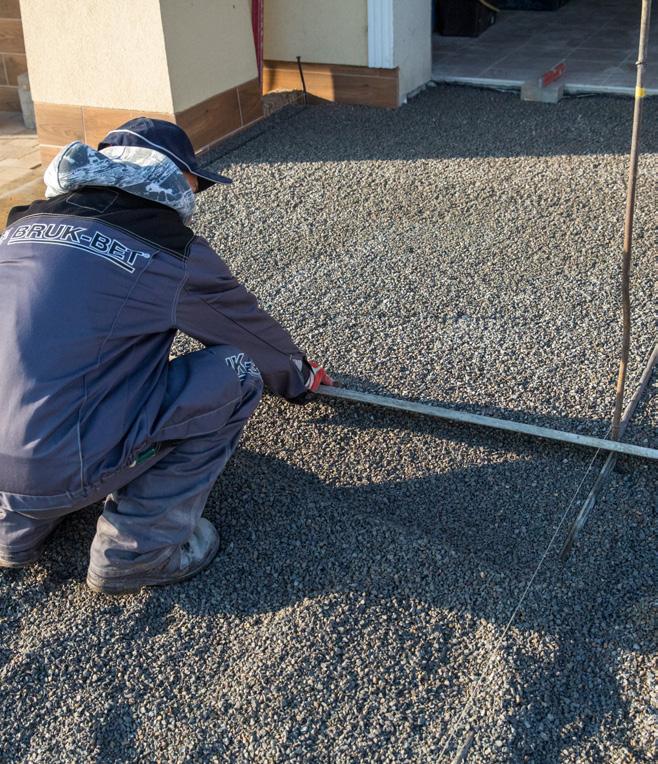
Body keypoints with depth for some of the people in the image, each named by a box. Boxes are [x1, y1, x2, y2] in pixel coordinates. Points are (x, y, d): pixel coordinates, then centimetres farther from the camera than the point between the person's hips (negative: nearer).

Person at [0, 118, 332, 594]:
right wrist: (300, 379, 34)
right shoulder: (170, 251, -5)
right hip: (71, 472, -7)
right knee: (239, 369, 3)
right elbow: (251, 328, 12)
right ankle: (138, 549, 4)